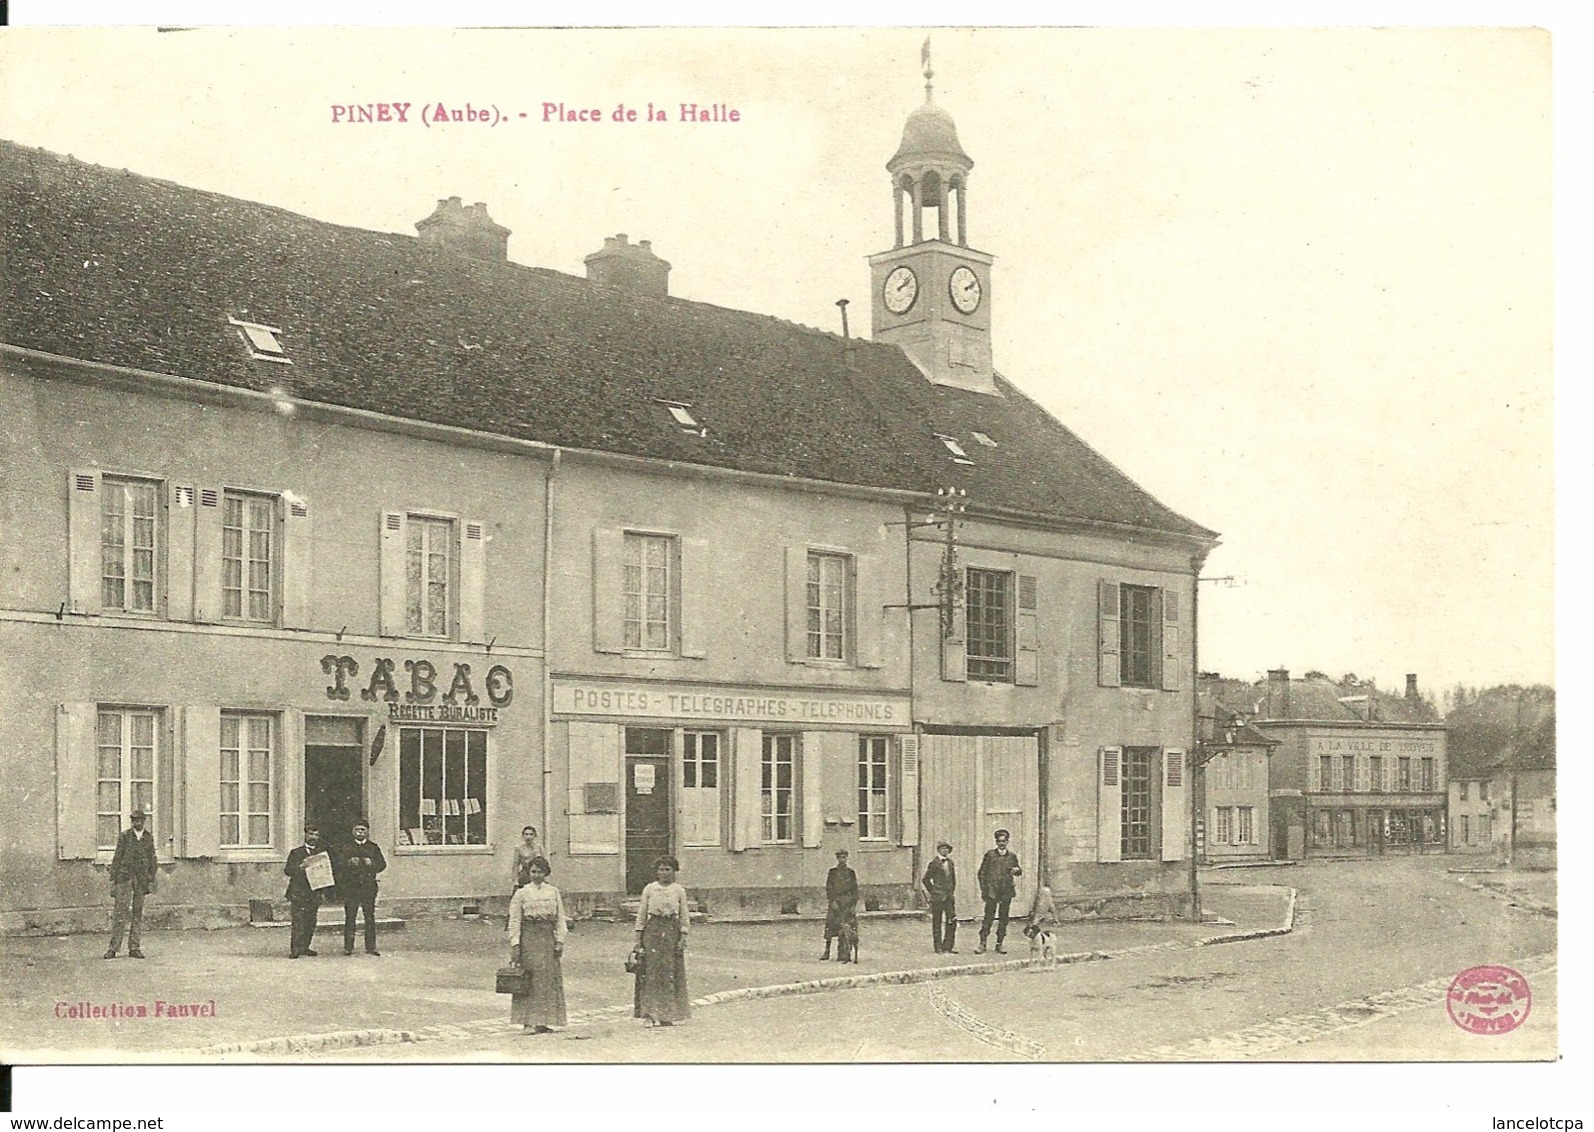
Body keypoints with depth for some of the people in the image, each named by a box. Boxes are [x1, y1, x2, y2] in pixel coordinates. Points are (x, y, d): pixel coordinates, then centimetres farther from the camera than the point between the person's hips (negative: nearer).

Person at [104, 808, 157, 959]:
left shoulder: (149, 837, 11)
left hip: (142, 878, 3)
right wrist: (113, 880, -3)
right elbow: (117, 858, 2)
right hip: (125, 876, -3)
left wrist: (151, 880, 6)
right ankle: (113, 948, -5)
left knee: (138, 914, 4)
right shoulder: (124, 836, 3)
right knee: (120, 912, -8)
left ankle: (134, 948, 9)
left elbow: (152, 860, 13)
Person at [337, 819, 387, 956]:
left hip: (369, 886, 0)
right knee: (350, 917, -3)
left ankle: (371, 947, 3)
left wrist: (371, 864, -12)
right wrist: (349, 863, -15)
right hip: (351, 887, 0)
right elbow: (339, 865, 5)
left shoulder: (374, 847, 12)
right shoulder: (347, 848, 12)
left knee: (370, 917, -1)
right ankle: (348, 947, 1)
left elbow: (382, 864, 6)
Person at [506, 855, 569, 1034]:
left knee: (549, 979, 2)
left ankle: (544, 1021, 8)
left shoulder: (554, 892, 10)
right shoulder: (521, 894, 2)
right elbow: (514, 921, 0)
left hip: (548, 939, 3)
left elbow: (560, 919, 10)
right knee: (531, 979, -6)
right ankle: (529, 1022, -4)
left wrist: (560, 941, 1)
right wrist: (515, 945, -7)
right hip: (529, 938, -3)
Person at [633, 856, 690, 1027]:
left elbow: (685, 917, 7)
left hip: (672, 931, 1)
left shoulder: (679, 891, 5)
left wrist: (683, 937, -1)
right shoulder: (649, 889, 4)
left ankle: (667, 1014, 6)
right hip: (652, 930, -1)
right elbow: (641, 914, 7)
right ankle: (650, 1014, -7)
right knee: (651, 972, -7)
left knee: (670, 973, 0)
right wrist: (638, 937, 2)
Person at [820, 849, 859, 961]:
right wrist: (833, 901, -11)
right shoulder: (832, 872, 8)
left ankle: (846, 953, 0)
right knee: (830, 927, -5)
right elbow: (828, 888, 2)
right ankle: (827, 951, 0)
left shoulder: (851, 873, 11)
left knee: (848, 930, -4)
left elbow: (855, 890, 9)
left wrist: (854, 904, -1)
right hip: (835, 903, -1)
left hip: (848, 903, 1)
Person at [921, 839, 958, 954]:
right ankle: (938, 948, 5)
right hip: (937, 897, -5)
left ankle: (948, 947, 5)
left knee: (952, 921, -2)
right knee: (937, 923, 0)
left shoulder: (950, 862, 12)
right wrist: (933, 892, -4)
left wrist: (952, 891, 13)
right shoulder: (934, 863, -6)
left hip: (949, 896, 5)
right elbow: (926, 880, -5)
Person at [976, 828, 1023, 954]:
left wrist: (1017, 870, -5)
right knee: (988, 917, -7)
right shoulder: (990, 854, 5)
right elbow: (982, 872, 5)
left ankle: (999, 944, 9)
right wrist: (983, 889, -3)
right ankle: (982, 944, -5)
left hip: (1006, 891, 3)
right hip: (992, 890, -3)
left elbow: (1018, 872, 20)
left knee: (1003, 918, 3)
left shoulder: (1012, 856, 12)